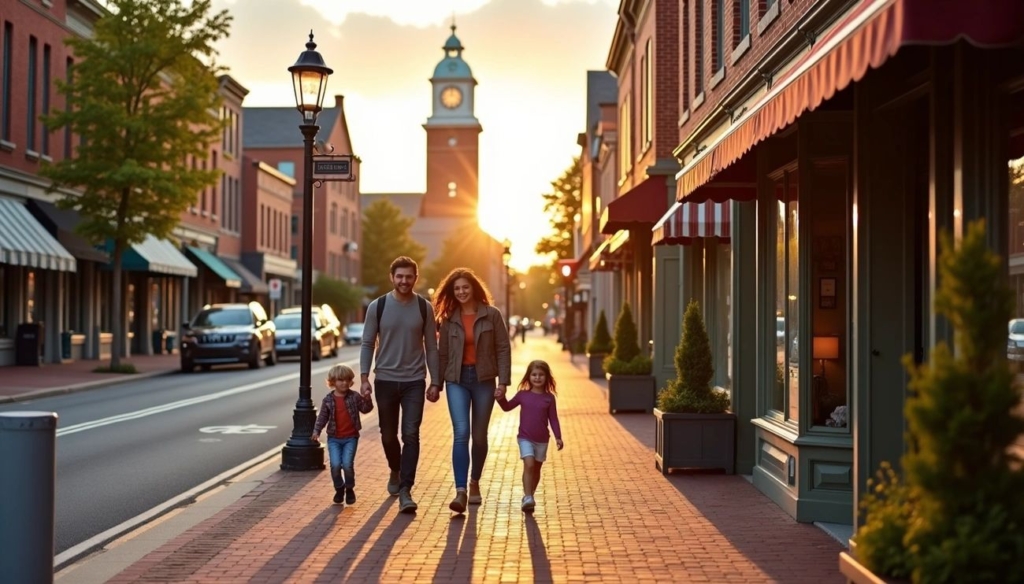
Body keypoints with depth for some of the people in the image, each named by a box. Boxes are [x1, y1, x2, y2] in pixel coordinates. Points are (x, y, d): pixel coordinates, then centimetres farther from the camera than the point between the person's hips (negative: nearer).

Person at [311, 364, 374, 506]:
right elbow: (322, 417, 4)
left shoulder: (355, 396, 0)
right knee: (335, 465, -10)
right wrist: (316, 431, -8)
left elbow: (365, 409, -3)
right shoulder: (328, 399, 0)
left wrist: (367, 399, -22)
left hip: (351, 437, -1)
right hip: (334, 438, 1)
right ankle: (339, 488, 15)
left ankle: (350, 489, 12)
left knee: (347, 464, -12)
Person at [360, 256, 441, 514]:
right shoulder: (377, 307, -2)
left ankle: (405, 491, -7)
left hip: (414, 381, -1)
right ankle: (396, 471, 40)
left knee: (411, 435, -9)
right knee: (388, 435, 12)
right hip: (385, 380, 1)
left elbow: (431, 347, 3)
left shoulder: (424, 307, 0)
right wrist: (364, 377, -8)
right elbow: (367, 344, 1)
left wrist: (435, 382, 0)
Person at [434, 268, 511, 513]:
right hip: (457, 380, 0)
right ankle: (460, 491, -17)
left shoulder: (491, 315, -1)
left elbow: (503, 349, -2)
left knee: (479, 435, 9)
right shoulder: (449, 319, 4)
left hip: (483, 379, 0)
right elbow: (442, 353, 8)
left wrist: (503, 381, -8)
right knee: (461, 433, -13)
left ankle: (475, 483, 28)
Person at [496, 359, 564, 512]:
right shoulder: (523, 395, -1)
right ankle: (528, 498, -19)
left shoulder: (549, 398, -2)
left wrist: (558, 437, -6)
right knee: (529, 465, -17)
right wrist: (501, 398, -11)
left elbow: (553, 419, 1)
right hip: (525, 438, -2)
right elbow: (507, 407, 9)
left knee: (537, 468, 12)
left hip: (542, 440, 2)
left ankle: (529, 496, 27)